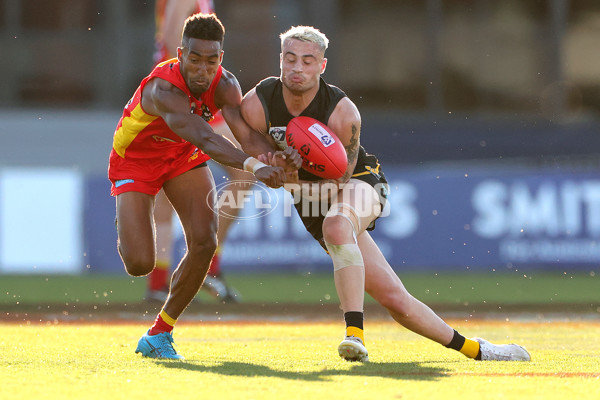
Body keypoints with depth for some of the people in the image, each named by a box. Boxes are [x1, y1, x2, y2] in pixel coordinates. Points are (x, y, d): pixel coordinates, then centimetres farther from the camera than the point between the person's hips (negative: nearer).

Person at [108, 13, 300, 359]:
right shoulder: (163, 89, -39)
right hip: (135, 162, -5)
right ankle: (127, 227, 26)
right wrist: (254, 166, -65)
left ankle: (159, 334, 4)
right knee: (140, 264, -15)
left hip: (183, 158, 5)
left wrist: (280, 158, -55)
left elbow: (247, 135, -34)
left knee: (205, 244, -14)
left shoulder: (225, 85, -21)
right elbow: (203, 138, -52)